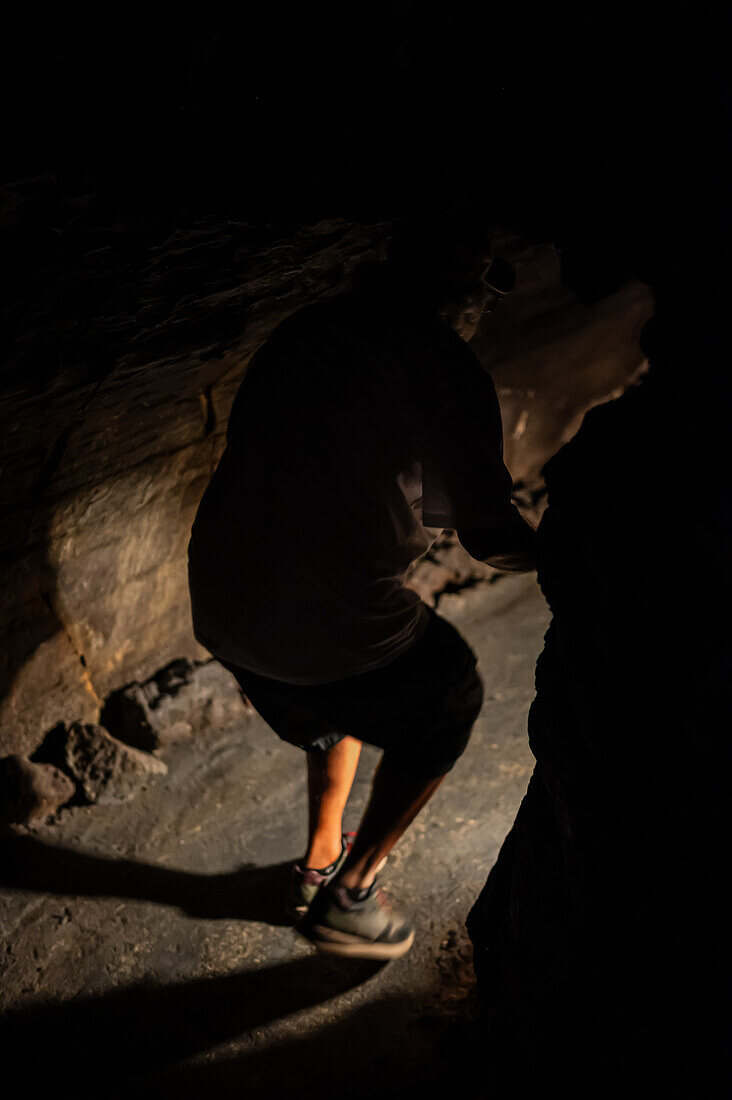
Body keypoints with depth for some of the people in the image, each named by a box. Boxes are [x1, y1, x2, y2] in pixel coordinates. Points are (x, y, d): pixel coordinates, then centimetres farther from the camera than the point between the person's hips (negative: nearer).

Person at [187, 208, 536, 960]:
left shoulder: (302, 332, 11)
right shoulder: (446, 369, -9)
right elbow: (491, 537, -6)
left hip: (217, 607, 7)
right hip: (325, 622, -7)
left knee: (333, 704, 34)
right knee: (449, 701, 20)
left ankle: (321, 859, 47)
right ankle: (346, 896, 22)